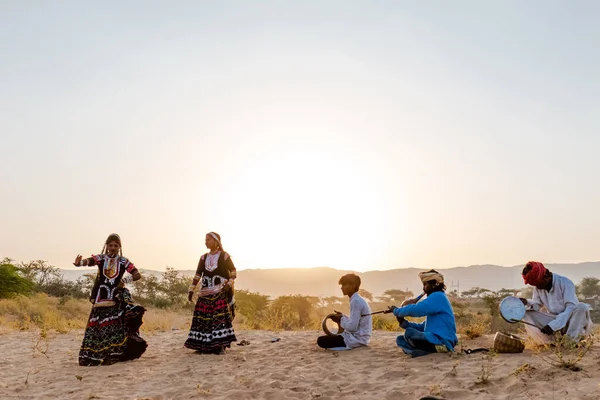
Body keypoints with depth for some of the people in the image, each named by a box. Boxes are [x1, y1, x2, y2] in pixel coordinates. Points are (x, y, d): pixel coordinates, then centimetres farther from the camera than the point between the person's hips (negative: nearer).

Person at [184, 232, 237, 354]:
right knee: (203, 318, -1)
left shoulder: (224, 256, 1)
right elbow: (198, 274, 11)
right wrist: (191, 289, 4)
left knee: (221, 316, -13)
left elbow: (233, 271, 0)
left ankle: (221, 345, -10)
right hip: (206, 292, 5)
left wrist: (229, 284, -15)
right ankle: (204, 346, 8)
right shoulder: (204, 258, 14)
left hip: (221, 292, -4)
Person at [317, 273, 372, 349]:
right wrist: (342, 317, 5)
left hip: (356, 339, -10)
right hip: (360, 337, 10)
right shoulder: (359, 300, 11)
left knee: (321, 341, -12)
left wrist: (341, 320, -6)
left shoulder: (356, 301, -18)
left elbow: (353, 326, -23)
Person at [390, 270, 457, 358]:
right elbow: (424, 327, 19)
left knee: (409, 333, -24)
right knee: (400, 339, 6)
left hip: (442, 342, -10)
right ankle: (433, 350, -14)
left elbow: (416, 310, -23)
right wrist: (404, 323, 6)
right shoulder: (436, 298, 20)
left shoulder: (438, 296, -11)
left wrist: (396, 310, -6)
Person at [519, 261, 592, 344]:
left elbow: (571, 308, -24)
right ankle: (551, 342, -26)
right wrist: (527, 303, -21)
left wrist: (553, 325, -32)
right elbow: (537, 305, 5)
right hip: (553, 319, 5)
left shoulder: (565, 282, -17)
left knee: (582, 307, -34)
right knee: (526, 313, -15)